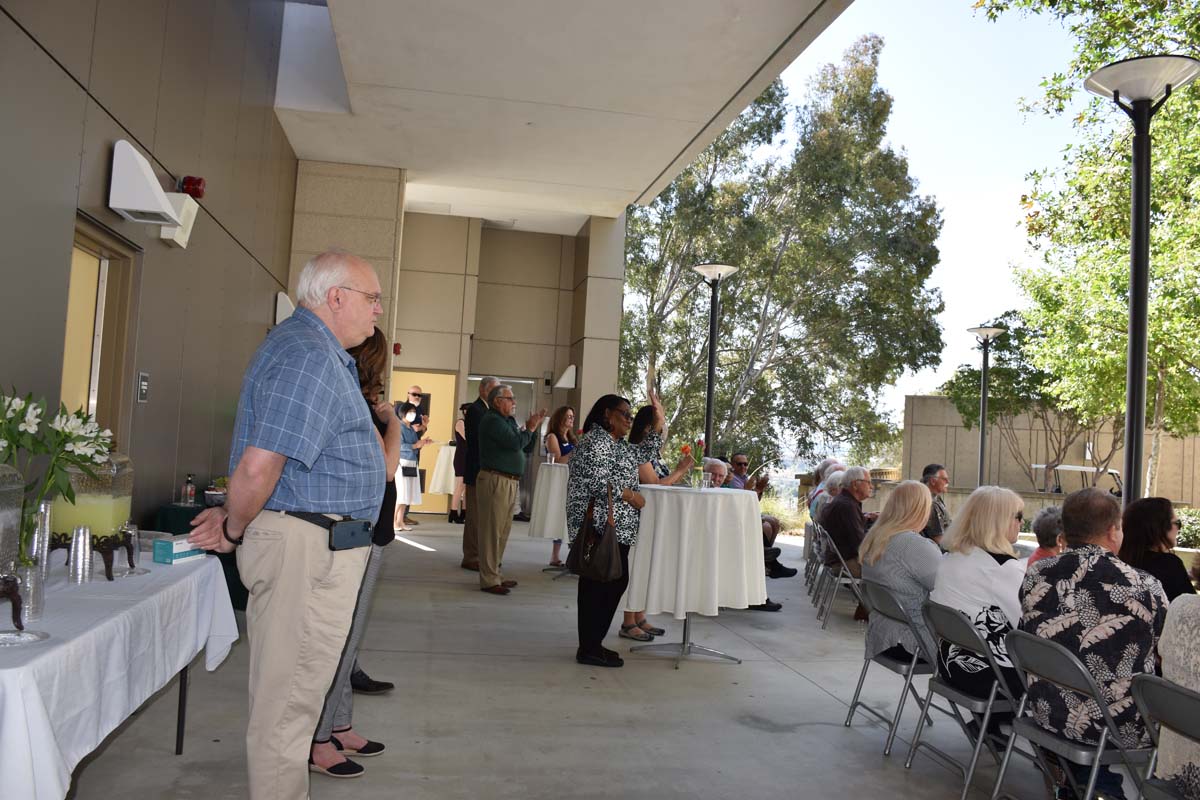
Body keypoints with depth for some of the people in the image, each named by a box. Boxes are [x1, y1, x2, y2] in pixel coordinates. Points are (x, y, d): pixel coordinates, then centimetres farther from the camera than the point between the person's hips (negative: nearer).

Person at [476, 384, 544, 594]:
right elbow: (515, 443, -20)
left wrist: (533, 427, 7)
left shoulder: (509, 421, 19)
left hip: (509, 482, 10)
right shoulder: (492, 420, -10)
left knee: (503, 532, 15)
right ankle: (489, 580, -1)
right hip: (495, 480, -10)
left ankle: (494, 575, 24)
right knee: (491, 531, -5)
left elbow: (527, 447, 20)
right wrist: (530, 429, -4)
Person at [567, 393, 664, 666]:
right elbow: (598, 481, -22)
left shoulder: (617, 444, 20)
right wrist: (630, 495, -11)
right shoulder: (596, 440, -12)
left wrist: (658, 423, 18)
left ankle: (594, 643, 21)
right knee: (598, 585, -5)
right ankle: (588, 649, 2)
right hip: (600, 527, -11)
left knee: (616, 581, 13)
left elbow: (642, 454, 26)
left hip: (616, 528, 11)